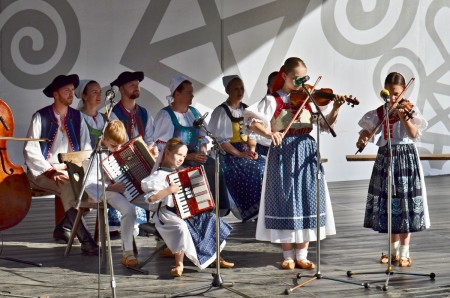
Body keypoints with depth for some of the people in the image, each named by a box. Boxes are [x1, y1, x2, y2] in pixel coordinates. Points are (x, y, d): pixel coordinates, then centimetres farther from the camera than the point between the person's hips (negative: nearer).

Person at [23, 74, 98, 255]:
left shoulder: (77, 117, 10)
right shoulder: (41, 117, -3)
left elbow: (86, 149, 6)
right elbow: (30, 151, -9)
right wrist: (51, 170, -19)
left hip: (71, 172, 5)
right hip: (43, 173, -5)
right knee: (67, 186, -34)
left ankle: (63, 227, -4)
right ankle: (85, 240, -39)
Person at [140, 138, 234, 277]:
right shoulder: (159, 175, -14)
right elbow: (150, 198, -25)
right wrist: (169, 190, -29)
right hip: (169, 213, -9)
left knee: (211, 220, 3)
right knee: (181, 227, -38)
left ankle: (215, 257, 17)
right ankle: (179, 264, -21)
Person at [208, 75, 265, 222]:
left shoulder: (246, 109, 13)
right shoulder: (221, 111, -6)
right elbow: (220, 140, -11)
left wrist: (252, 150, -4)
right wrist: (239, 154, -18)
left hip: (247, 151, 6)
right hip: (229, 154, -6)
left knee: (265, 168, -17)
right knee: (255, 173, -25)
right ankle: (251, 211, -17)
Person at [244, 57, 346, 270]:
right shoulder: (273, 100, -3)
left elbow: (325, 124, 5)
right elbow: (252, 121, -14)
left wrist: (335, 109, -13)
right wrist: (269, 133, -31)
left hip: (306, 155, 4)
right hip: (283, 154, -4)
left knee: (307, 202, 3)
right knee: (285, 202, 1)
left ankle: (302, 255, 11)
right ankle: (288, 256, 11)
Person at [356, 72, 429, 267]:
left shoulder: (409, 109, -6)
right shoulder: (379, 112, 7)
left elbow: (414, 134, -18)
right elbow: (367, 130, 11)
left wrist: (404, 118, -34)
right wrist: (362, 139, -11)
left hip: (406, 158, -4)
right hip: (385, 158, 4)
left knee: (405, 205, -2)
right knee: (389, 206, 9)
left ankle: (404, 253, 6)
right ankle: (394, 250, 21)